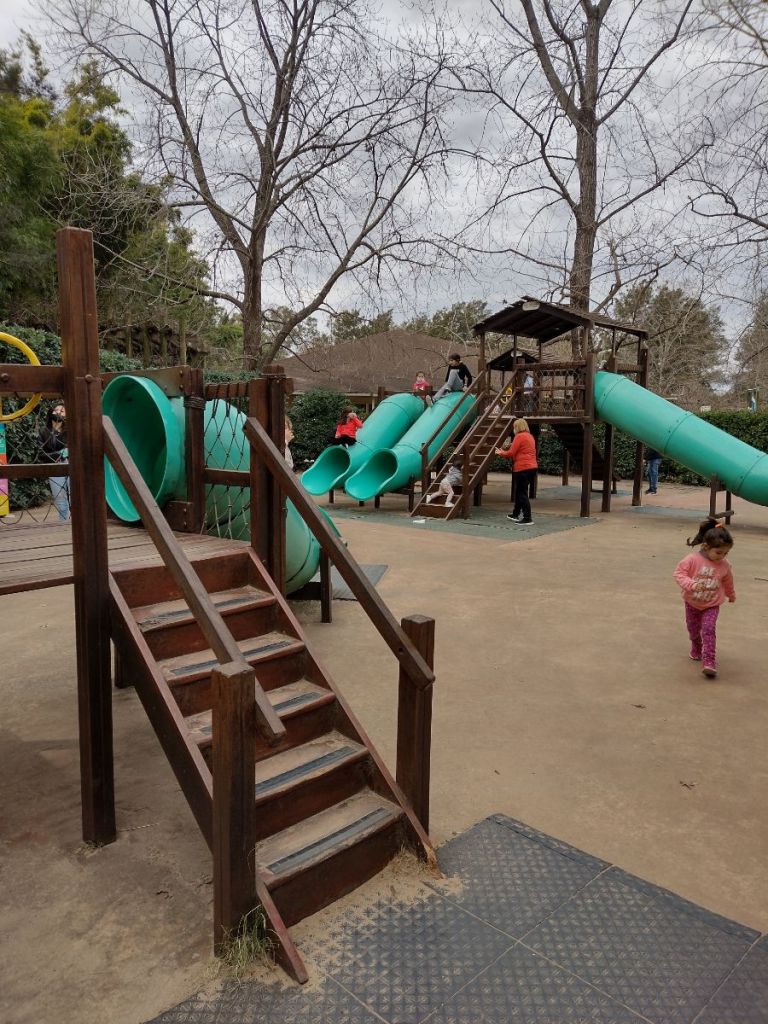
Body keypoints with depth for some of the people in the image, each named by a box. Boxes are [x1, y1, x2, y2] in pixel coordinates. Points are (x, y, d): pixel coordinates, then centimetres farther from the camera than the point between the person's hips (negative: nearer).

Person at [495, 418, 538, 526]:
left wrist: (501, 453, 8)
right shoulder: (530, 436, 17)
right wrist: (504, 452, 18)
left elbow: (511, 453, -10)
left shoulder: (519, 436, -9)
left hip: (523, 468, -9)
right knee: (520, 492, 20)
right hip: (532, 467, 9)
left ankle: (527, 519, -9)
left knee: (522, 493, -6)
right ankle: (515, 514, 31)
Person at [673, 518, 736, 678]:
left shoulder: (724, 565, -9)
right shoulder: (692, 560, -21)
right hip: (692, 604, 0)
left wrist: (731, 596, 28)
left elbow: (728, 582, 10)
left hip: (712, 606, 0)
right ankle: (696, 650, 46)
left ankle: (709, 662, -16)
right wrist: (691, 584, -37)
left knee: (708, 630, -17)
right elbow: (679, 573, -20)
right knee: (693, 630, 15)